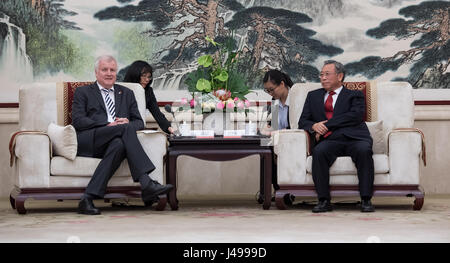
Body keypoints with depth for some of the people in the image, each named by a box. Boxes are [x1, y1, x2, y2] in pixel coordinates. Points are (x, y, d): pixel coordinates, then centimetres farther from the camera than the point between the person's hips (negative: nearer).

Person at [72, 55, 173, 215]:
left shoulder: (126, 94, 28)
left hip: (118, 139, 3)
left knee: (119, 144, -37)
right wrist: (107, 125, -12)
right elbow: (77, 121, 2)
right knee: (126, 128, -31)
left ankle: (89, 198, -39)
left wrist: (128, 123, -6)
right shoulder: (83, 92, 18)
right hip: (87, 141, -3)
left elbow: (139, 122, 20)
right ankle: (146, 183, -43)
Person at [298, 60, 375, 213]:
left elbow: (355, 116, -2)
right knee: (318, 151, -33)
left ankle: (366, 200, -31)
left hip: (354, 138, -1)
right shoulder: (313, 96, 28)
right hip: (329, 141, 2)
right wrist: (314, 126, -5)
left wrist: (327, 124, -8)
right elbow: (303, 122, 20)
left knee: (364, 150, -35)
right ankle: (324, 201, -30)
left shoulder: (354, 95, 18)